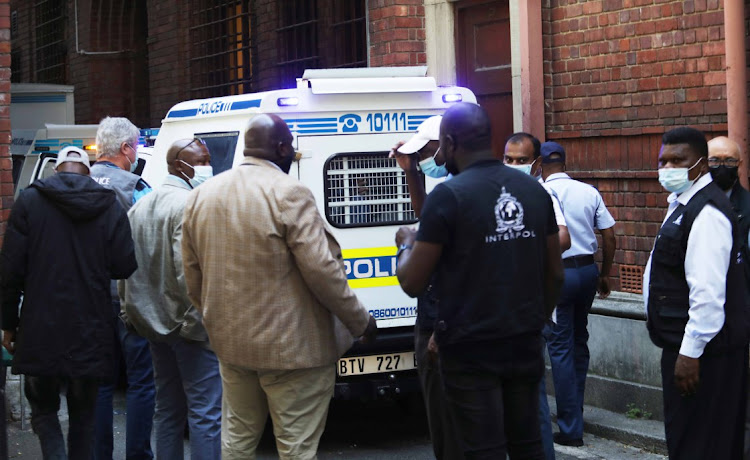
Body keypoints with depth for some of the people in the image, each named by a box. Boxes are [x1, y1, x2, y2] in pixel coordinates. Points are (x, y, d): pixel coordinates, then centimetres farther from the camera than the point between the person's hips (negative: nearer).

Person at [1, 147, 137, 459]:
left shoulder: (30, 201, -4)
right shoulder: (109, 205, -2)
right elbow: (125, 266, -4)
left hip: (41, 331, -1)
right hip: (90, 332, 1)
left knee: (43, 408, 13)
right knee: (83, 413, 15)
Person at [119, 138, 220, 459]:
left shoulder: (140, 208, 14)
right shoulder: (189, 205, -15)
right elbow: (188, 269, -24)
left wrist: (130, 313, 25)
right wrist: (194, 320, -19)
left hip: (154, 323, 9)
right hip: (187, 325, -9)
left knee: (167, 410, 17)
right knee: (206, 413, -6)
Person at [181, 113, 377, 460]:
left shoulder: (200, 196, 6)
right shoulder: (289, 194, -17)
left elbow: (193, 278, 11)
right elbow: (321, 269, -19)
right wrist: (361, 322, -6)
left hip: (231, 343, 7)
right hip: (291, 347, -7)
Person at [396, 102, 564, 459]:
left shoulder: (448, 195, -13)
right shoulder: (534, 190, 6)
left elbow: (412, 282, -10)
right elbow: (555, 274, 13)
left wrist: (406, 244, 9)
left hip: (471, 350, -6)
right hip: (525, 345, 6)